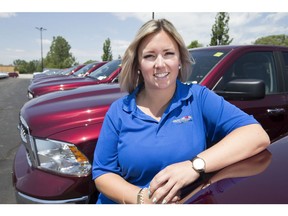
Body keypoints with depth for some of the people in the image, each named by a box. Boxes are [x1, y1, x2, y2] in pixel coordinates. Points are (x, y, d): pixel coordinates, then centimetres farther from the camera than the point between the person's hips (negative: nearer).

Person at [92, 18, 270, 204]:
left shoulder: (199, 98, -6)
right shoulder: (118, 111, -2)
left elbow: (258, 135, -14)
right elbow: (102, 173, -2)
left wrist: (196, 165, -26)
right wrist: (141, 198, -19)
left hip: (190, 201, 0)